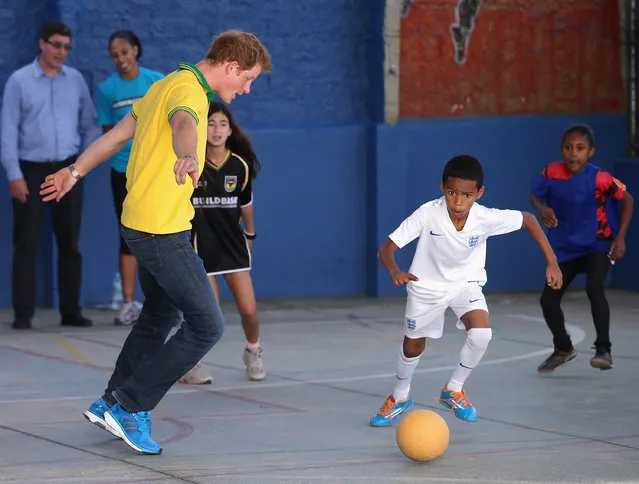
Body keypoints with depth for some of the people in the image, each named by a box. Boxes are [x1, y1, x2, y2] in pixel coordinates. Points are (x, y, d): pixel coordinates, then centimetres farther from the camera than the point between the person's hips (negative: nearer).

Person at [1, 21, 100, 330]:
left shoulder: (75, 80, 7)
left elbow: (89, 124, 13)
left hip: (68, 170, 3)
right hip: (31, 171, -3)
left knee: (70, 243, 7)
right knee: (26, 244, -3)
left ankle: (71, 311, 14)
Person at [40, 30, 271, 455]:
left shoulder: (168, 84, 14)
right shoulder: (189, 89, -17)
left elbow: (117, 134, 24)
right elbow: (183, 125, -42)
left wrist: (76, 172, 35)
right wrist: (188, 158, -63)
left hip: (141, 224, 10)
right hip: (164, 230, -10)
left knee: (160, 315, 25)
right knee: (206, 325, -6)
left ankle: (111, 403, 35)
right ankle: (130, 407, -1)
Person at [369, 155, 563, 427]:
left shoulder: (486, 219, -27)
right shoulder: (428, 214, -32)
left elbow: (528, 220, -10)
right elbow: (387, 247, -29)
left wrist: (551, 262, -12)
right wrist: (395, 272, -50)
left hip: (466, 282, 1)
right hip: (426, 284, -1)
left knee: (481, 334, -23)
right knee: (413, 346, 12)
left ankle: (454, 391, 5)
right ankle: (400, 398, 43)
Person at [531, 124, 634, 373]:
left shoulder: (599, 178, -22)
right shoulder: (552, 172, -12)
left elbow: (627, 200, -9)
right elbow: (536, 194, 6)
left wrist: (620, 238, -14)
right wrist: (542, 209, -17)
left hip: (598, 244, -5)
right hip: (565, 247, 5)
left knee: (594, 289, -28)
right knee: (548, 299, 4)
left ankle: (603, 349, -17)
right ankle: (563, 349, 29)